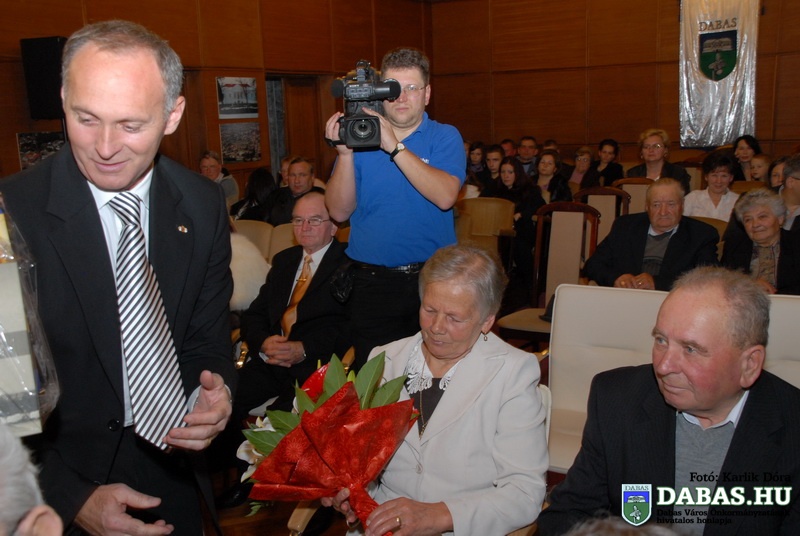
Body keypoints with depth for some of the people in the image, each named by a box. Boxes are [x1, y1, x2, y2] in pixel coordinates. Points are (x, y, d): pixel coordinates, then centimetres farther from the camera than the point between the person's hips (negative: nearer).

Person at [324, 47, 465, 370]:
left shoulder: (445, 138, 1)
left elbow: (445, 197, -19)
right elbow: (340, 212, -4)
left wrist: (395, 147, -23)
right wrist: (345, 153, -17)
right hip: (371, 281, 1)